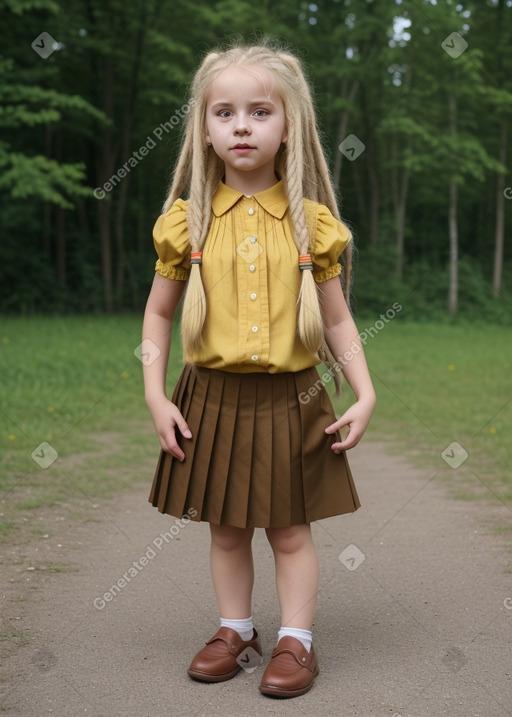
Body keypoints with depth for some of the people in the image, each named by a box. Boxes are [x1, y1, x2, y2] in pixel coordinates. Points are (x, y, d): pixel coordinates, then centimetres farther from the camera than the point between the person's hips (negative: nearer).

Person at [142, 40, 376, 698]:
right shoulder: (187, 220, -1)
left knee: (290, 529, 8)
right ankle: (236, 631, 29)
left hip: (290, 398, -1)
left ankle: (296, 641, 21)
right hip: (213, 396, 1)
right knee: (225, 527, 12)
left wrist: (365, 396, -4)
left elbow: (336, 320, 4)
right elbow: (159, 311, 6)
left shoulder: (312, 222, -2)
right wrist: (155, 397, -2)